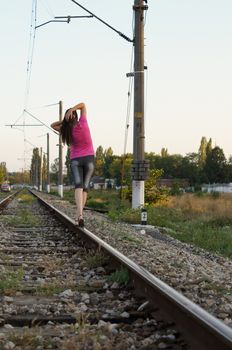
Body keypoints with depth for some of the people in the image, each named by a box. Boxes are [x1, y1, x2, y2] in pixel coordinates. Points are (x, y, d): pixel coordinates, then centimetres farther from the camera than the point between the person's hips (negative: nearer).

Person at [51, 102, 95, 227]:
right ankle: (79, 215, 3)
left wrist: (64, 121, -2)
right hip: (89, 158, 0)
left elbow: (52, 125, 12)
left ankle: (80, 214, -37)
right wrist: (71, 110, -16)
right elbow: (83, 104, -2)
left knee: (78, 186, -15)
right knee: (85, 187, 8)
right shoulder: (82, 123, -9)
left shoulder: (66, 131, -5)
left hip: (75, 160, 0)